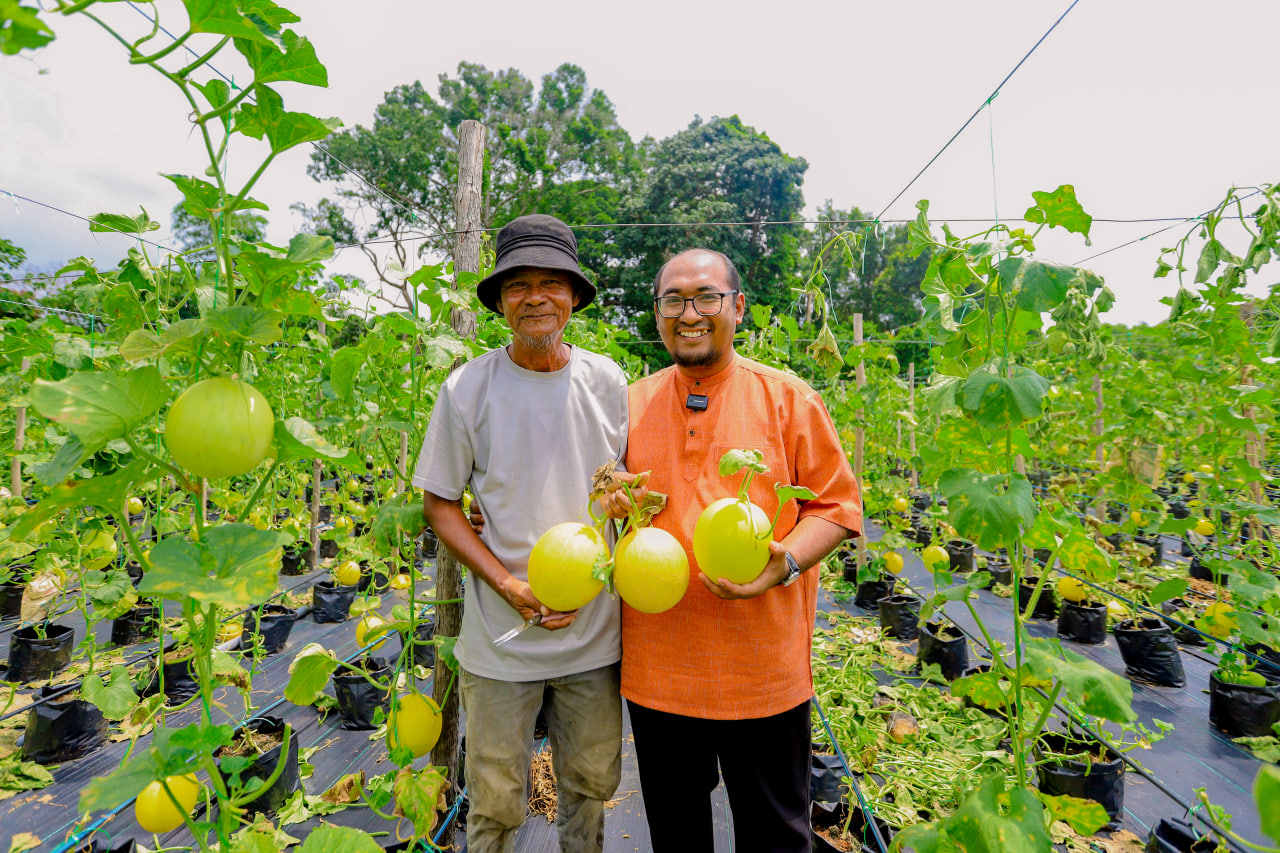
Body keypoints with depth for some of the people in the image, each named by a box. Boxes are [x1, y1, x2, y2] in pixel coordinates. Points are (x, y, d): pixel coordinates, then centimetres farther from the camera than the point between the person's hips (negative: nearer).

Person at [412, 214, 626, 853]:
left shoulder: (607, 381, -2)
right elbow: (438, 502, -3)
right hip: (501, 640, -2)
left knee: (590, 785, 22)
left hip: (596, 632, 3)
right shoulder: (467, 389, -8)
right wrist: (509, 584, -15)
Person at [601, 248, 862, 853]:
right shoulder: (632, 404, 6)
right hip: (657, 663, 3)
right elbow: (608, 501, 16)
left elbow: (835, 504, -2)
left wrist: (784, 562, -19)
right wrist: (610, 505, -7)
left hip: (762, 667, -2)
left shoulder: (789, 399, -3)